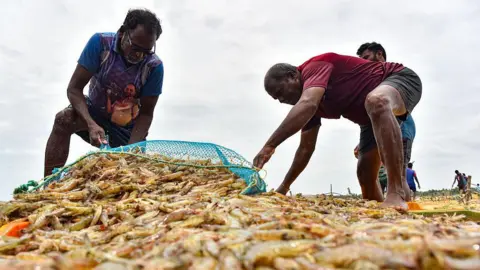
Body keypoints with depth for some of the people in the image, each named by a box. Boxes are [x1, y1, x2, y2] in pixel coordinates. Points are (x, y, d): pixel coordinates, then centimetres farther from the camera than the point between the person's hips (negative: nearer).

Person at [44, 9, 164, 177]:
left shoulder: (155, 67, -23)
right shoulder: (100, 43, -23)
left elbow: (146, 113, -17)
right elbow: (74, 88, -23)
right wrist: (91, 124, -39)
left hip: (127, 127, 1)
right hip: (95, 112, -1)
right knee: (64, 119, -31)